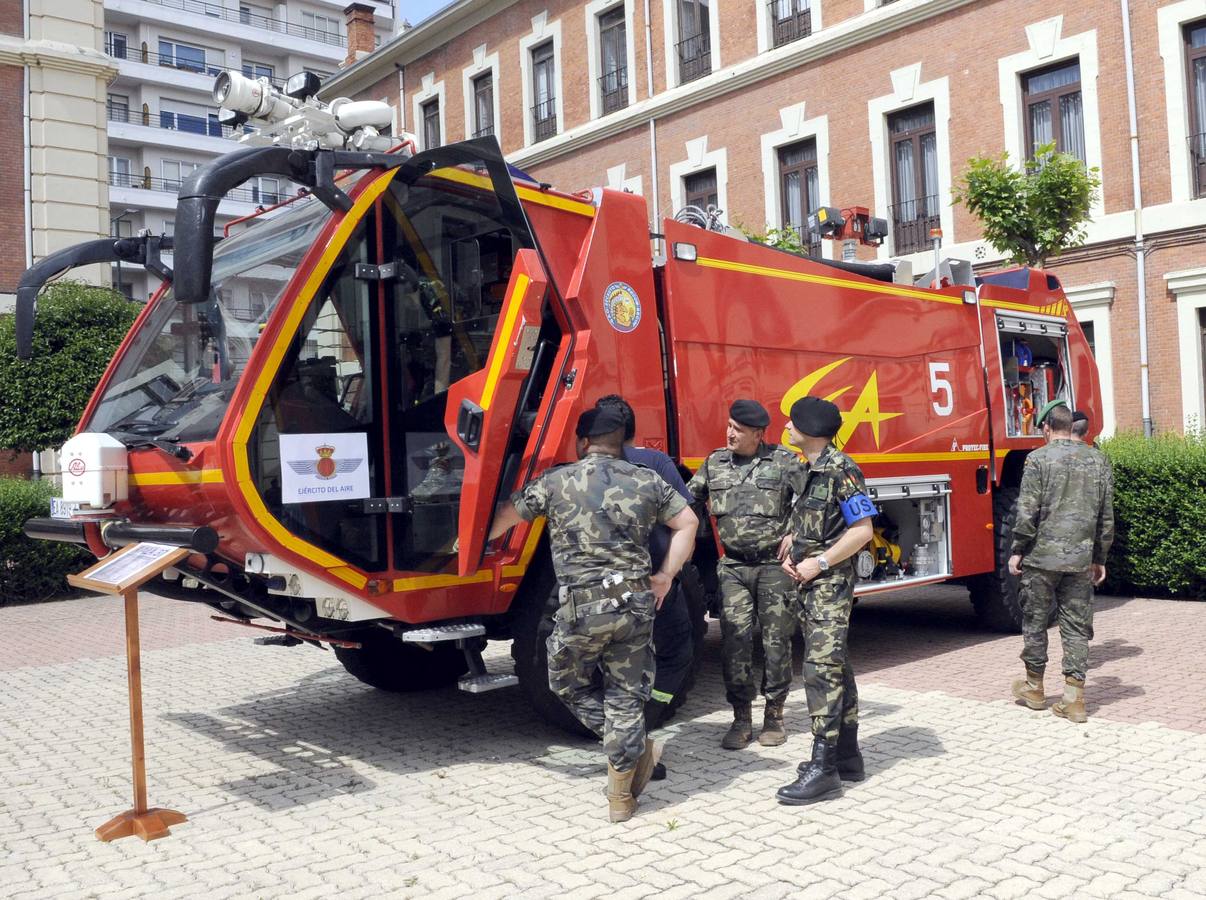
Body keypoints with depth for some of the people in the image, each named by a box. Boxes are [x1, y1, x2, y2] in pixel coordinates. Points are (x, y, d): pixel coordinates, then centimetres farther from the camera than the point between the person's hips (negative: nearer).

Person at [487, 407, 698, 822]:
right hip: (636, 604, 3)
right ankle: (620, 796, 15)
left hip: (582, 607, -2)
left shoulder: (556, 482, 3)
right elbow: (687, 522, 11)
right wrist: (665, 576, 14)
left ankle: (637, 752, 17)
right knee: (626, 696, 11)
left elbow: (505, 517, 14)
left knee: (570, 685, 21)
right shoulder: (647, 481, 8)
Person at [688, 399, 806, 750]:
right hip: (733, 568, 3)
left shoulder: (784, 461, -3)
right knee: (734, 641, -3)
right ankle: (741, 718, 8)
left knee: (776, 641, 5)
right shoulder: (715, 463, 9)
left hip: (774, 566, -2)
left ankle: (774, 714, 19)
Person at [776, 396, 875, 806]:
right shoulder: (807, 471, 14)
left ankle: (823, 769, -10)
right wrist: (792, 556, 6)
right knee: (835, 667, 14)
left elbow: (862, 530, -16)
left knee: (822, 668, -12)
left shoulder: (840, 470, -14)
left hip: (831, 583, -10)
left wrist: (819, 563, -16)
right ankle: (847, 756, 23)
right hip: (810, 584, 10)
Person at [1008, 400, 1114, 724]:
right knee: (1077, 627, 8)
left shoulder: (1039, 459, -6)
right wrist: (1099, 558, 17)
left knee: (1035, 622, 11)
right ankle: (1074, 699, 6)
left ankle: (1034, 689, 23)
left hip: (1042, 557, -4)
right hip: (1081, 560, 4)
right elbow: (1106, 516, 10)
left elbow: (1027, 511, -10)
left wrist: (1016, 551, -1)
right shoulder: (1098, 460, 7)